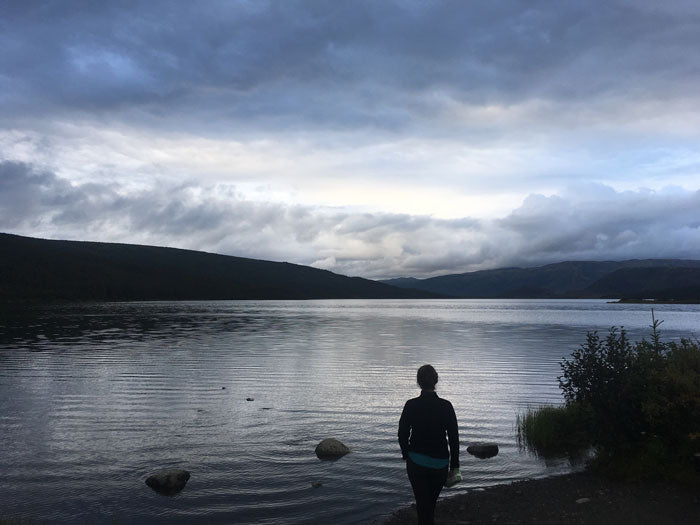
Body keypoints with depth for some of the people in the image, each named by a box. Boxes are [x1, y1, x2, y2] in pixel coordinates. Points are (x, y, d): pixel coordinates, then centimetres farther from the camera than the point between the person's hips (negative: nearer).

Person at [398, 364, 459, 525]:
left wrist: (406, 456, 11)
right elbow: (454, 438, -7)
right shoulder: (446, 406, -11)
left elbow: (402, 434, -5)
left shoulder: (411, 405, -12)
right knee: (432, 500, 24)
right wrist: (455, 466, 2)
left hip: (416, 463, -1)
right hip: (440, 463, 1)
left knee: (422, 503, 9)